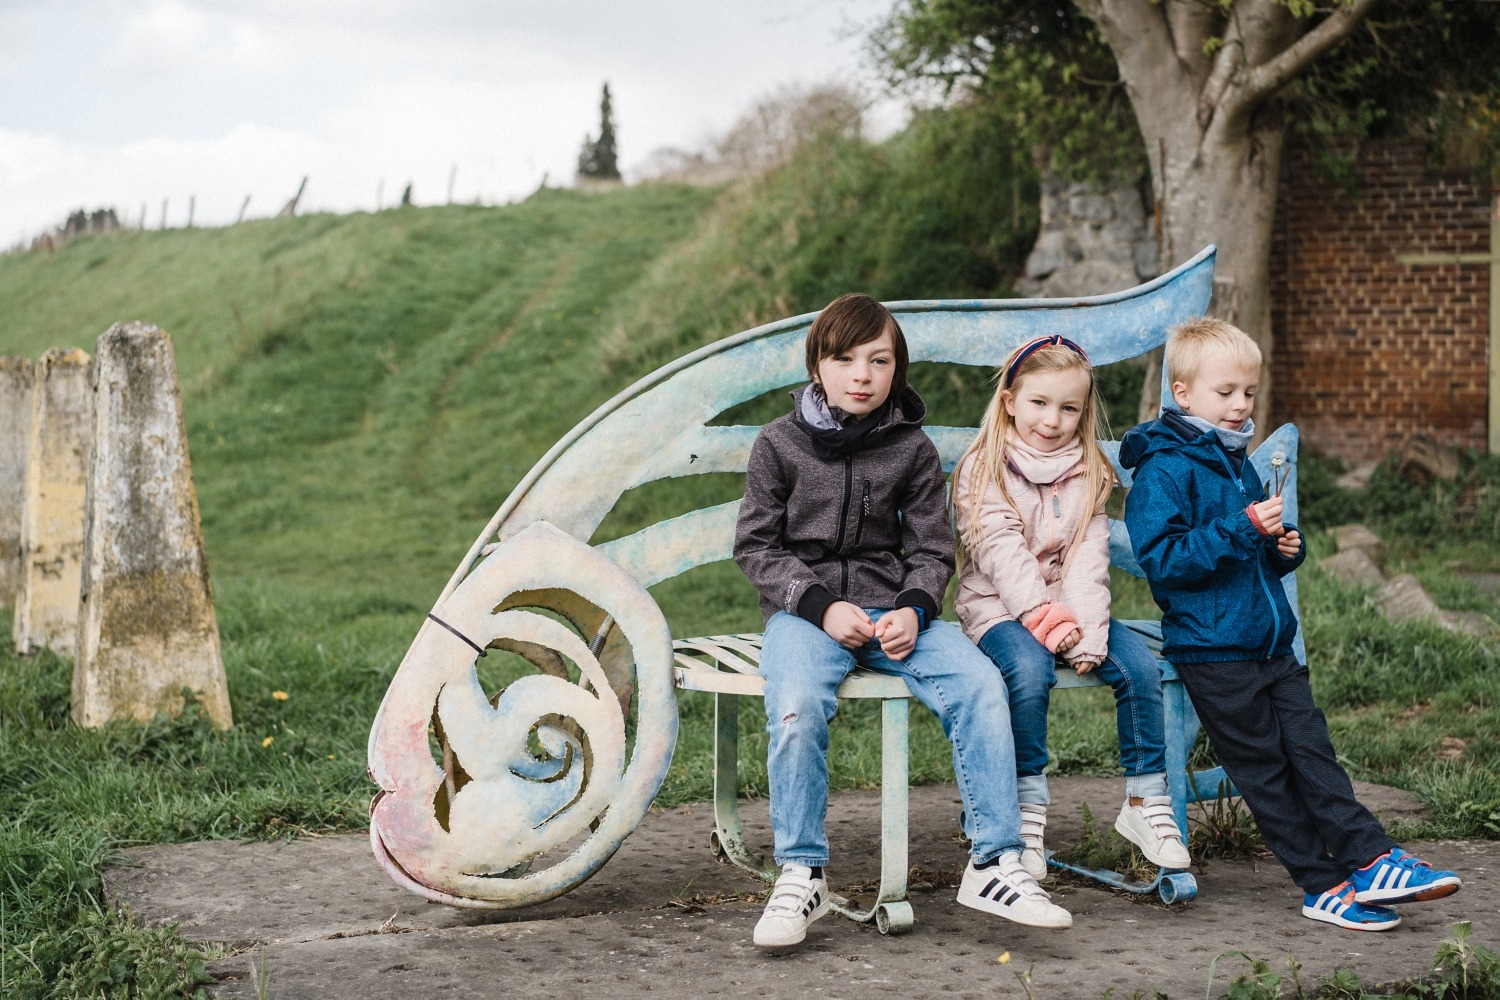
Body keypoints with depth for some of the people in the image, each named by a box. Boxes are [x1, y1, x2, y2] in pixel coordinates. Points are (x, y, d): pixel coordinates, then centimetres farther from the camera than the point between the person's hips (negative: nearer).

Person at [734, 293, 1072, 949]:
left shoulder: (912, 450, 8)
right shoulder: (779, 445, 4)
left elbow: (931, 550, 9)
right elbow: (757, 545, 2)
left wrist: (913, 611, -13)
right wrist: (823, 606, -13)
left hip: (894, 606, 2)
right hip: (805, 611, -2)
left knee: (980, 685, -24)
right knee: (797, 706, -33)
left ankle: (994, 864, -16)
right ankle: (801, 875, -17)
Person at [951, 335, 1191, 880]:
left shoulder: (1086, 474, 9)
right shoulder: (983, 469, -3)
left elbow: (1089, 558, -3)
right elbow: (1002, 555, -14)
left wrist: (1088, 632, -17)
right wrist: (1048, 621, -23)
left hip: (1070, 609, 4)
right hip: (1000, 608, -4)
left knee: (1139, 665, -19)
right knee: (1029, 670, -34)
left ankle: (1145, 801, -6)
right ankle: (1027, 813, -25)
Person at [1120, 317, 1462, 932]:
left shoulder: (1239, 464, 17)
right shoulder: (1162, 470, -11)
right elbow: (1161, 558, -21)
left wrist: (1285, 547, 4)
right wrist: (1242, 530, -26)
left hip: (1270, 643, 8)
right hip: (1212, 649, -8)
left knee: (1311, 748, 3)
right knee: (1264, 770, 1)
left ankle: (1371, 860, 2)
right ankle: (1324, 885, 5)